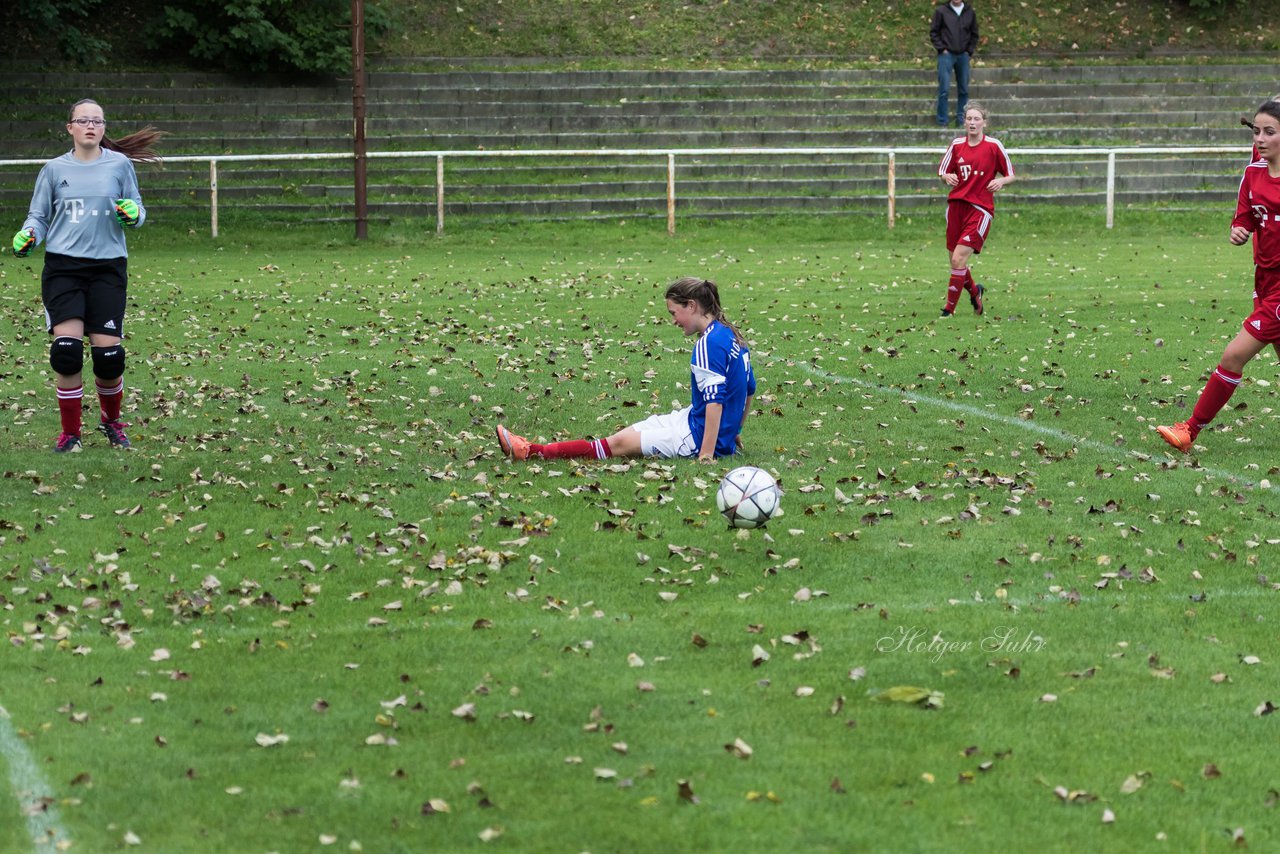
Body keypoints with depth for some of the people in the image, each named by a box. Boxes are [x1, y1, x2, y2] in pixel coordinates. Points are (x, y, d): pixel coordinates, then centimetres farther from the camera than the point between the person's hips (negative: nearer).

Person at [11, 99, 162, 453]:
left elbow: (137, 213, 10)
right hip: (62, 267, 0)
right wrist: (28, 236, -7)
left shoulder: (119, 164, 5)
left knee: (108, 354, -6)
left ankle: (112, 421, 24)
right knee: (66, 350, -13)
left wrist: (133, 214, -12)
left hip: (108, 267, 0)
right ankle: (70, 433, 1)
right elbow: (39, 215, 14)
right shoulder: (55, 169, 7)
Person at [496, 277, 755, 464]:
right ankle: (536, 448, 9)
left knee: (619, 444, -10)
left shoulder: (710, 343, -20)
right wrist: (734, 433, 29)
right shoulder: (729, 335, 11)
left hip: (699, 436, -10)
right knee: (626, 433, 10)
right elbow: (750, 390, 20)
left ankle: (532, 451, -11)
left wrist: (707, 453, -28)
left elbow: (715, 400, -26)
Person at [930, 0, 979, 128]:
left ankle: (961, 120, 14)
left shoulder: (970, 12, 6)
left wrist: (969, 51, 3)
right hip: (946, 55, -3)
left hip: (963, 55, 3)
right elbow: (933, 32, 1)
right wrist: (942, 49, -7)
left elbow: (974, 34, 13)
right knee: (944, 89, -6)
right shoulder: (941, 11, -1)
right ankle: (942, 122, -1)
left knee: (963, 89, 6)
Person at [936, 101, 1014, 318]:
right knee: (955, 260, 7)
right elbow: (942, 171, 16)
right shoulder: (957, 145, 7)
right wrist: (947, 177, -7)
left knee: (959, 259, -15)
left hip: (981, 208, -4)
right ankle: (974, 292, 37)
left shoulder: (993, 146, -3)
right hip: (956, 204, 4)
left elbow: (1010, 176, 5)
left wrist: (1001, 181, -17)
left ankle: (949, 309, -6)